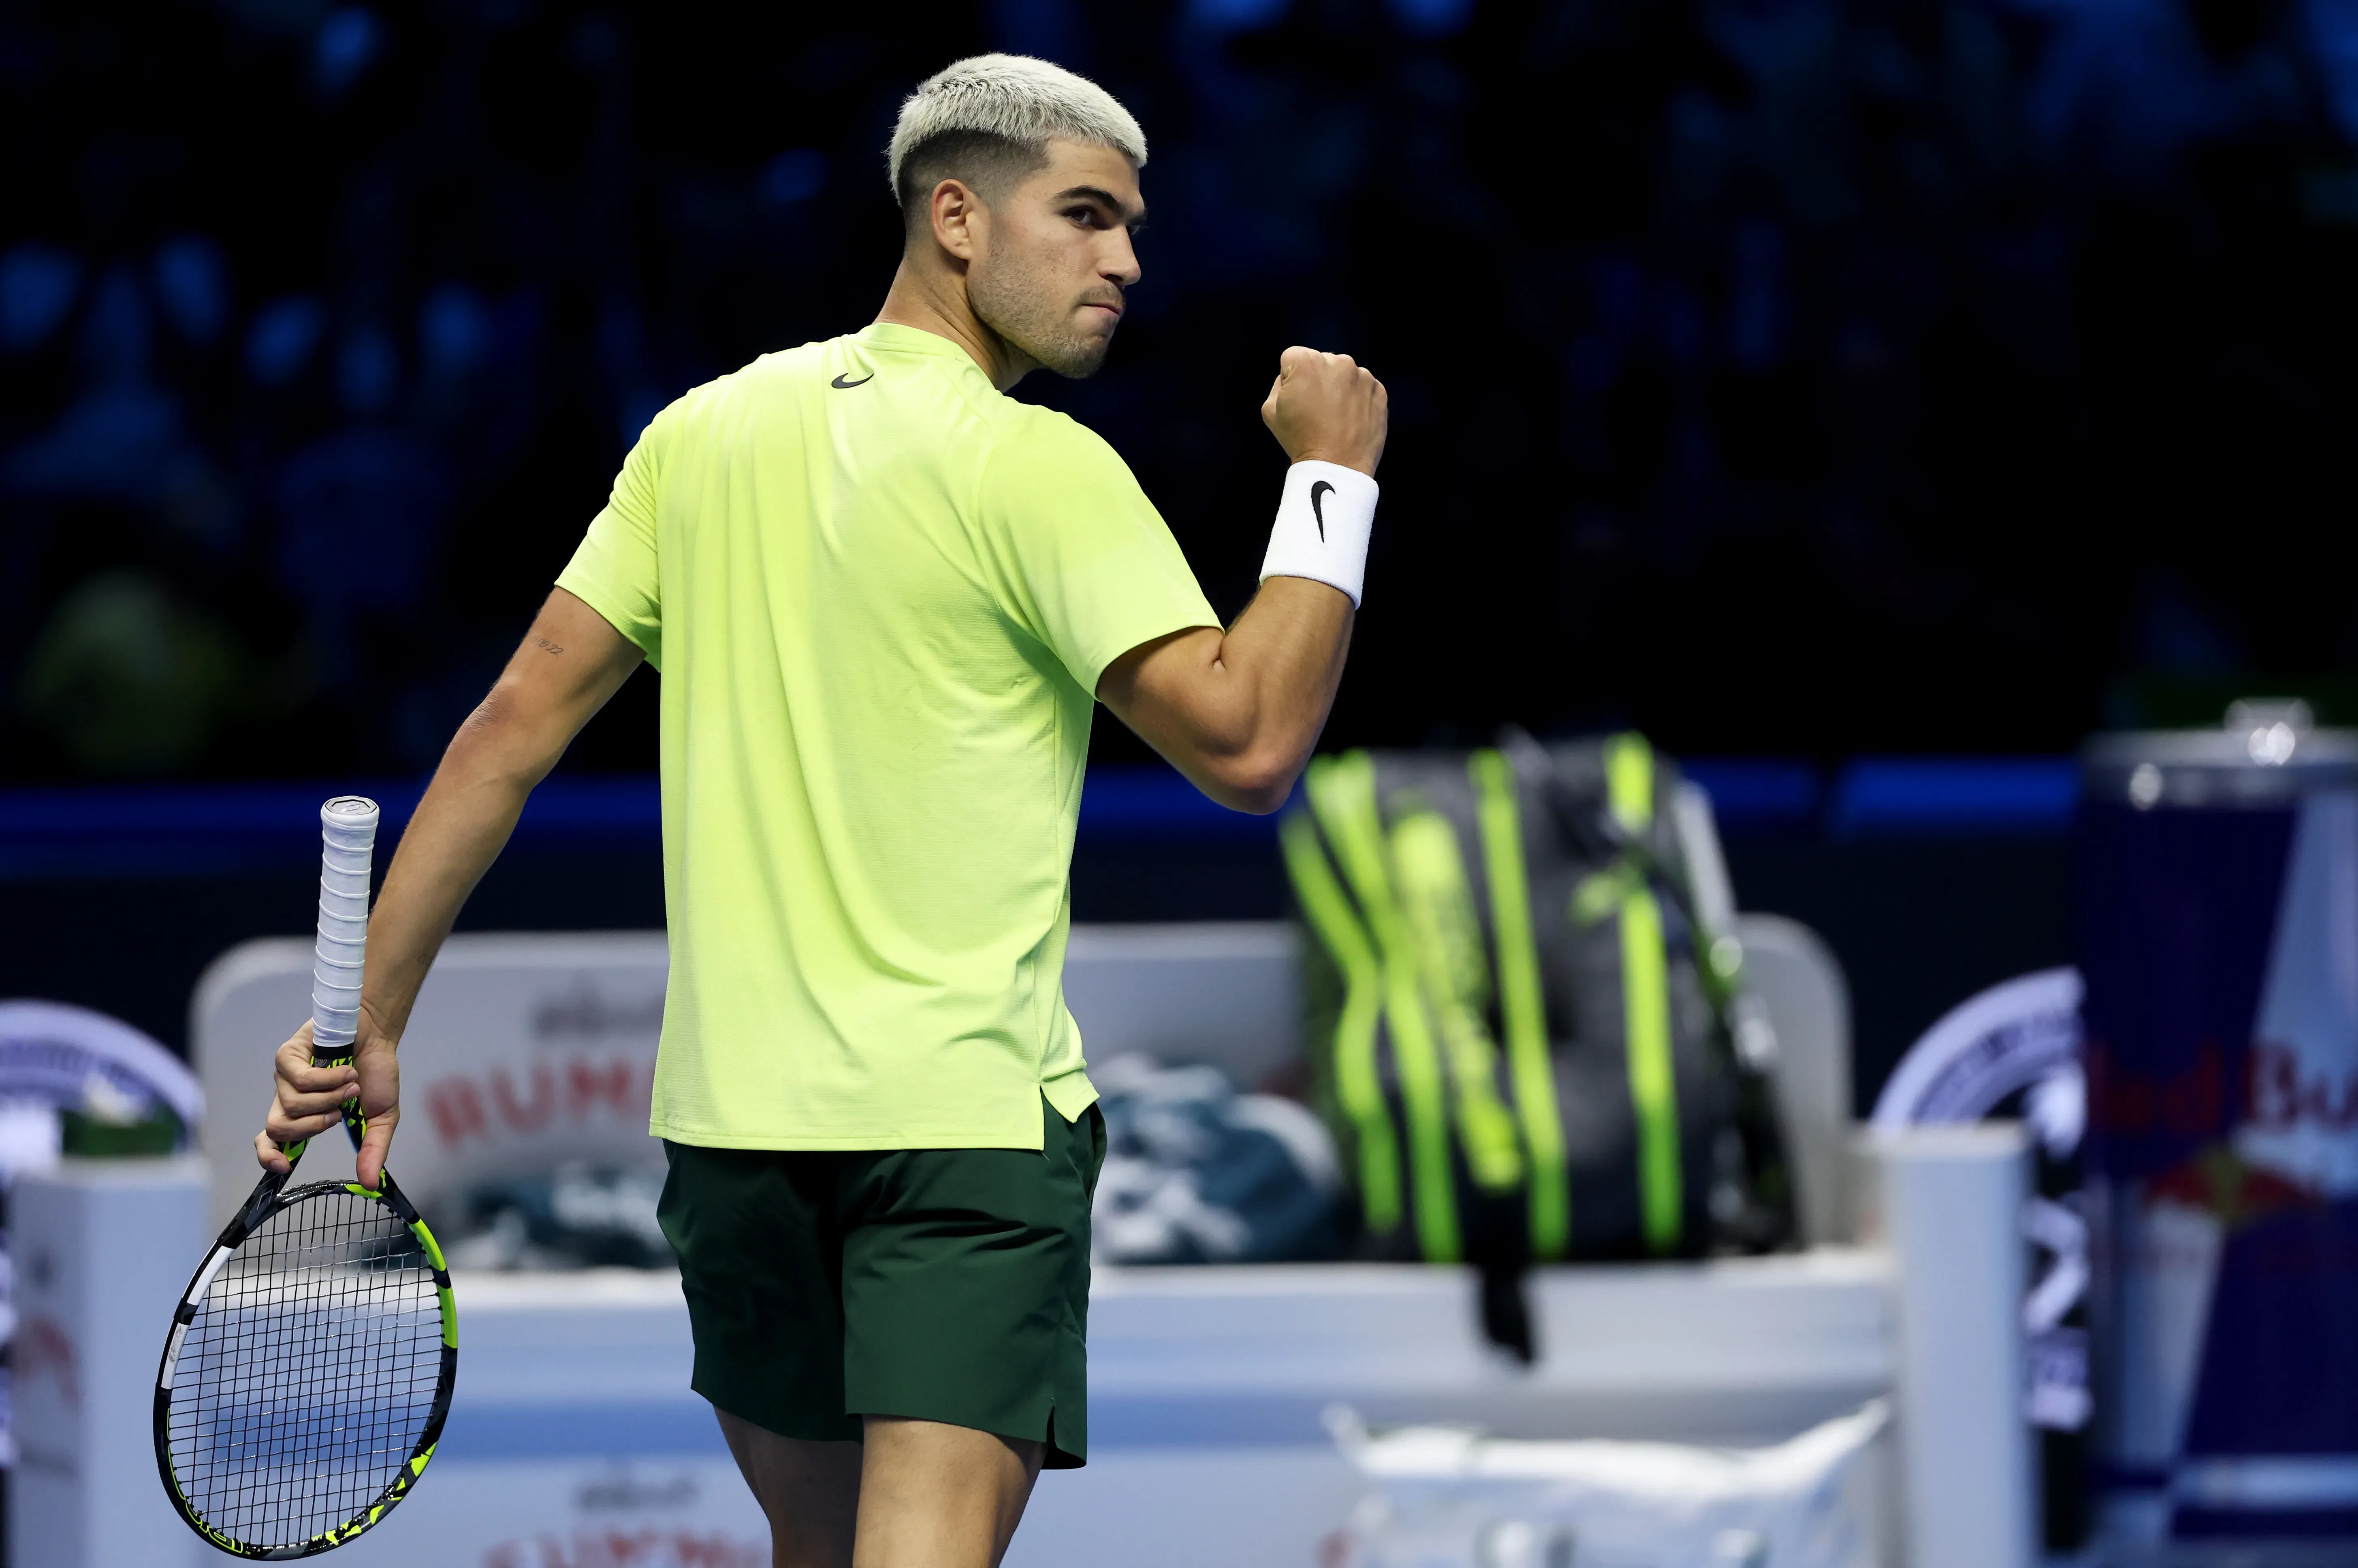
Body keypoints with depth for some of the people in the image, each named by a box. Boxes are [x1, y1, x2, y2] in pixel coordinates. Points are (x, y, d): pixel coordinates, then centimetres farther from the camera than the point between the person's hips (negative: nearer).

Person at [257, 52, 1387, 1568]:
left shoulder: (704, 432, 9)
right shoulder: (1039, 472, -9)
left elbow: (519, 722, 8)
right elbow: (1247, 745, -15)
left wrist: (367, 1024, 10)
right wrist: (1333, 479, -4)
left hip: (727, 1108, 6)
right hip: (971, 1106, -6)